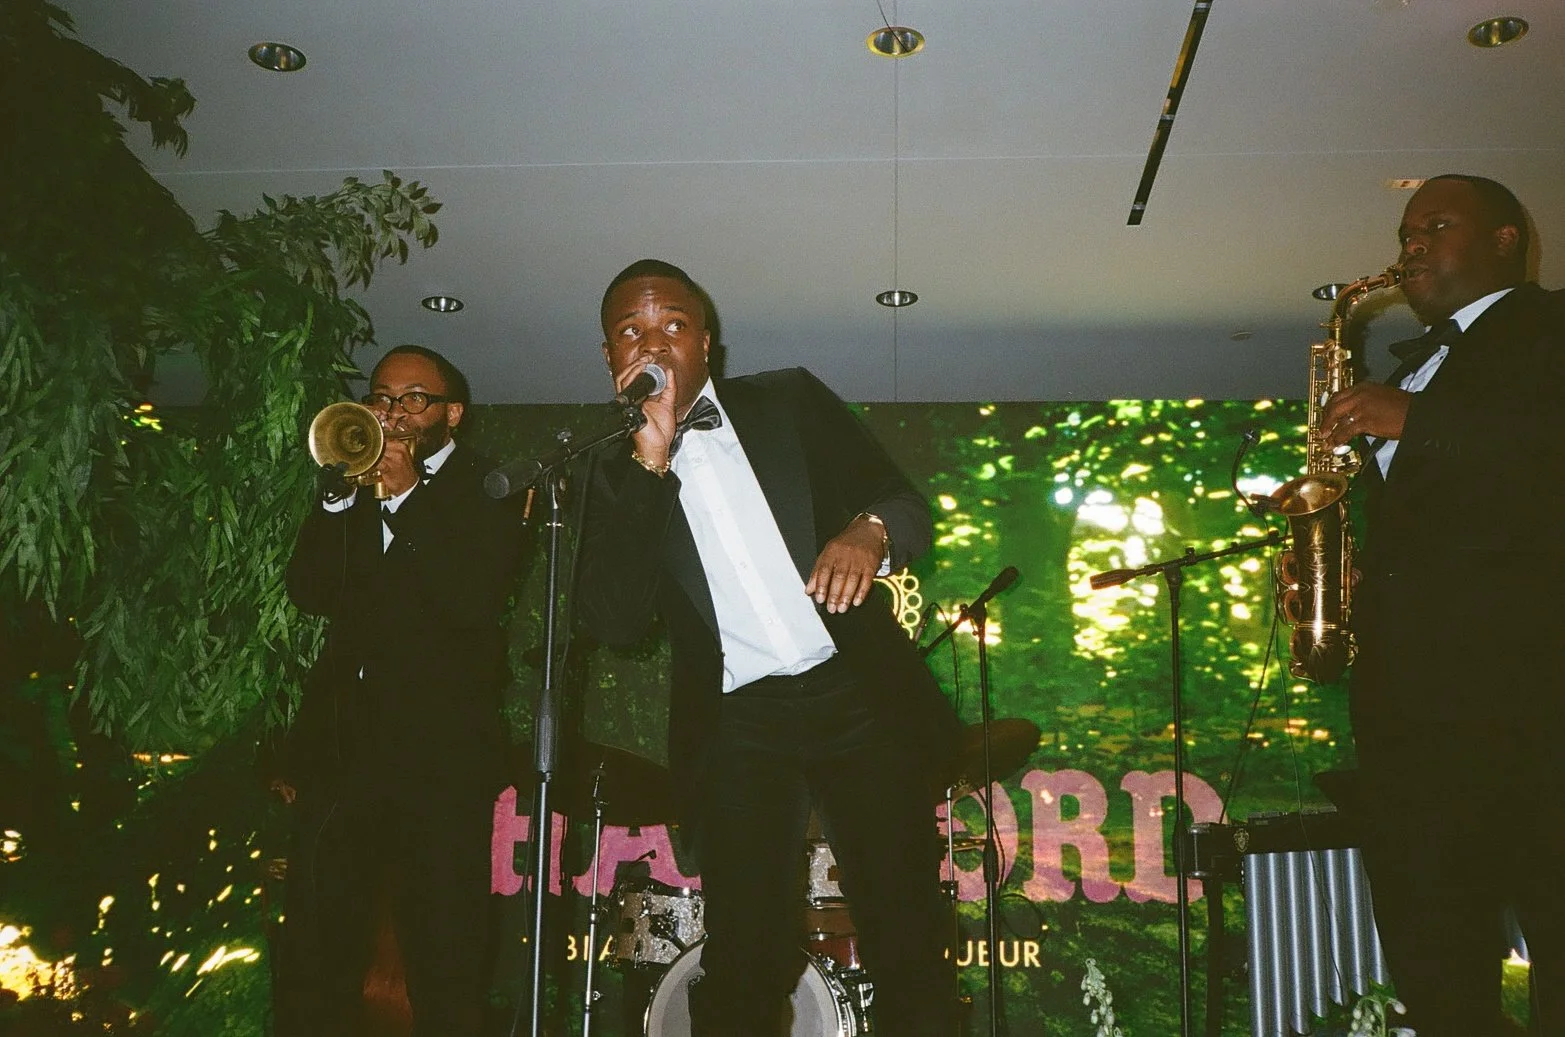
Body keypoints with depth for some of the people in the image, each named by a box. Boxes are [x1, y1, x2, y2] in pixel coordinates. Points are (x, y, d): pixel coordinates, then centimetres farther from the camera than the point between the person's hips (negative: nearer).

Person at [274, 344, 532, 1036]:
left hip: (441, 754, -4)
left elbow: (475, 602, -13)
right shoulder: (353, 483, 16)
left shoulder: (488, 493, 3)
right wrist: (342, 494, -8)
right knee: (314, 956, 6)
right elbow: (308, 592, 4)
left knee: (446, 963, 0)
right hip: (340, 741, 4)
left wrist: (405, 493, -12)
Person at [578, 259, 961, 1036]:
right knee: (744, 967, -2)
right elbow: (614, 622, -7)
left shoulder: (792, 401, 10)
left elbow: (906, 502, 4)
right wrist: (649, 460, -13)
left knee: (908, 949, -1)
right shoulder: (615, 474, 8)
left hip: (858, 695, 0)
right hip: (737, 727, 0)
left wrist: (868, 531, -21)